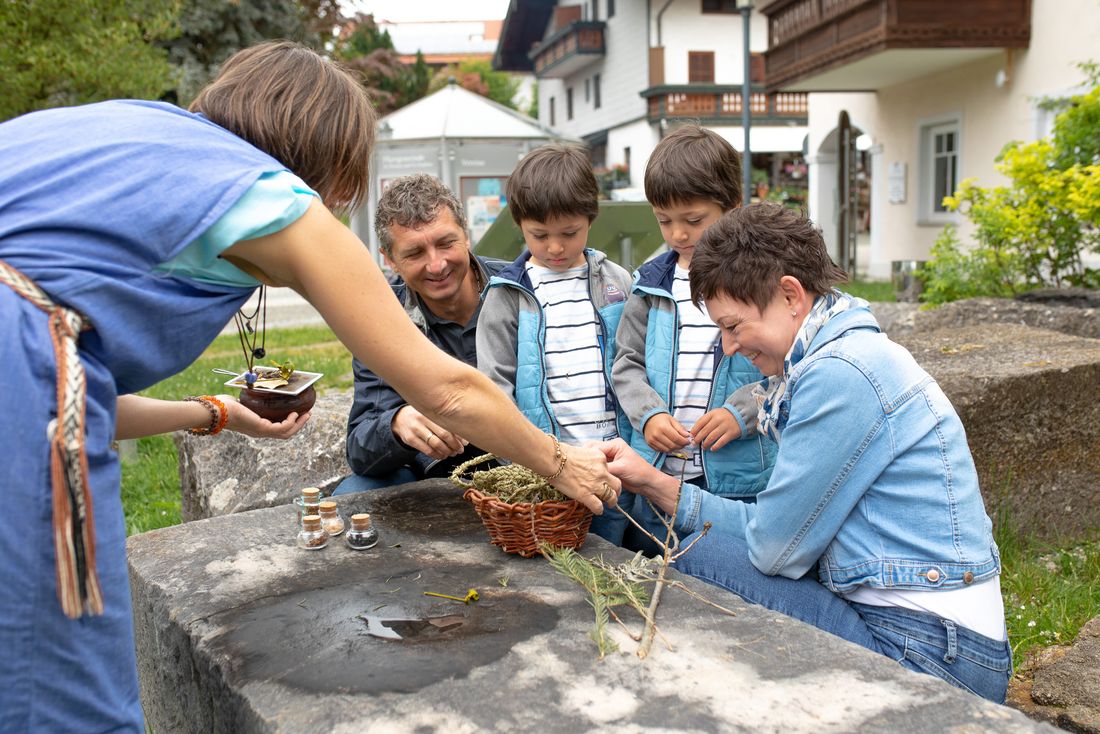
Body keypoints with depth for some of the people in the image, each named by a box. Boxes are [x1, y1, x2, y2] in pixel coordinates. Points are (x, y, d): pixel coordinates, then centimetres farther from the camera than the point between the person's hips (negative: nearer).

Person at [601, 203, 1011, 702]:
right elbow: (778, 528, 9)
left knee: (699, 559, -12)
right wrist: (654, 484, 4)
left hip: (929, 655, -10)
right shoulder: (844, 356, 12)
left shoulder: (840, 374, -20)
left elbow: (775, 548, -16)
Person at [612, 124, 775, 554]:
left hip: (740, 477, -3)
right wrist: (648, 414, -7)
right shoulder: (652, 282, 7)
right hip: (655, 472, 4)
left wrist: (741, 411, -17)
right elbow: (627, 362, 10)